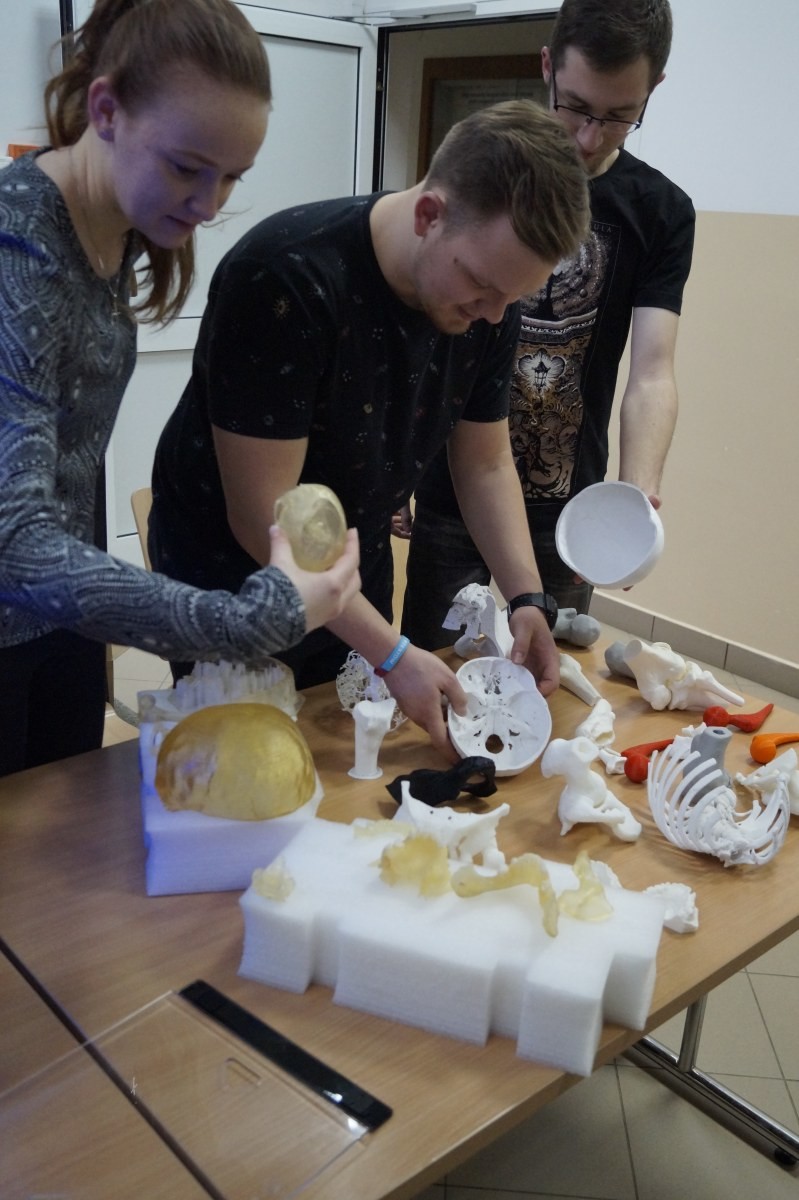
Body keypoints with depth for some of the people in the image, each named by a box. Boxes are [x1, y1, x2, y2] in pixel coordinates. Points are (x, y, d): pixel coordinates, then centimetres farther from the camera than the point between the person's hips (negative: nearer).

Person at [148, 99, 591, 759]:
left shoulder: (489, 301, -12)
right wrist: (393, 654, -29)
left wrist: (526, 597, -14)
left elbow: (485, 463, 0)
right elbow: (264, 519, -29)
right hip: (232, 571, -5)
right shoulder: (286, 281, -31)